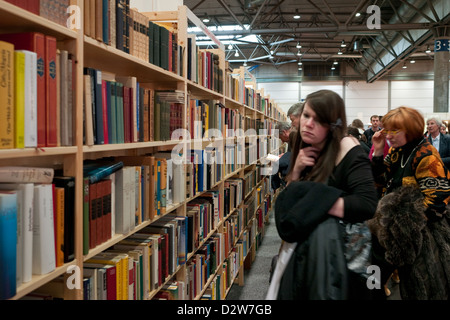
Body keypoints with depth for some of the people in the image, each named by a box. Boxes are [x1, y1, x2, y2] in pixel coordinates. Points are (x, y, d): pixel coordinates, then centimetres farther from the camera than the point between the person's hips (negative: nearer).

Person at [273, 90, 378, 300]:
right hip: (306, 245, 4)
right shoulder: (306, 151, 4)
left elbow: (367, 205, -25)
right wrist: (297, 170, -11)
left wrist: (310, 203, -21)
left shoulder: (348, 150, -14)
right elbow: (287, 200, 4)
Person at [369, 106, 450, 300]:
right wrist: (378, 152, -2)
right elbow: (381, 182, 8)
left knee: (419, 288, 6)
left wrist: (407, 220, -20)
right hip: (392, 227, 8)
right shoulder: (395, 152, 8)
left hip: (418, 234, -8)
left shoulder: (426, 155, -17)